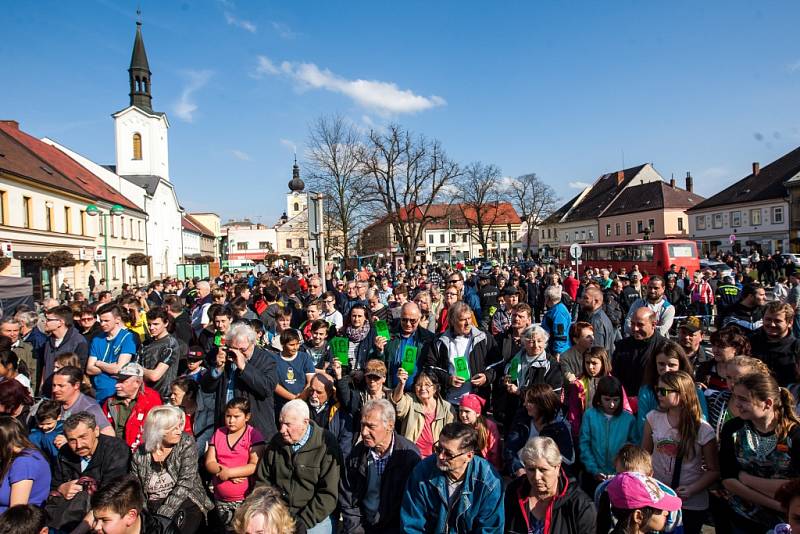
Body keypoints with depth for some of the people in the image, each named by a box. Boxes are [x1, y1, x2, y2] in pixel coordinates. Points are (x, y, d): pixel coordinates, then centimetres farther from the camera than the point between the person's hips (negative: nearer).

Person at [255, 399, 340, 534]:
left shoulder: (326, 446, -16)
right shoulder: (276, 441, -1)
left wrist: (301, 522, -17)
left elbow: (328, 494, -17)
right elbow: (262, 481, 7)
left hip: (314, 521, -4)